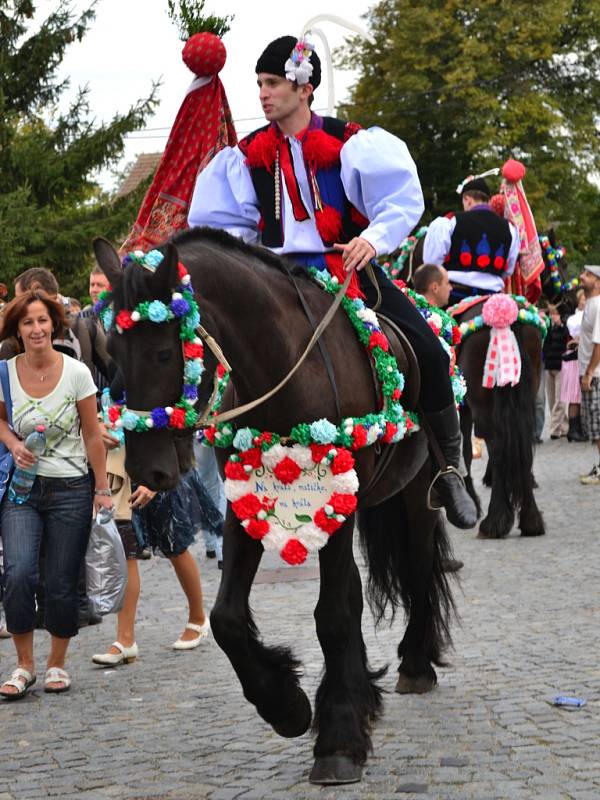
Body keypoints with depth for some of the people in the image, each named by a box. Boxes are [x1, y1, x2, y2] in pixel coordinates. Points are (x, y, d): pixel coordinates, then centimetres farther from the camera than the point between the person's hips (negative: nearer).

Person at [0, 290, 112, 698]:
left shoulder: (76, 373, -7)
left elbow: (93, 436, 0)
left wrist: (102, 489, 0)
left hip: (70, 490, -1)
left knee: (62, 584, 3)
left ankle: (57, 664, 23)